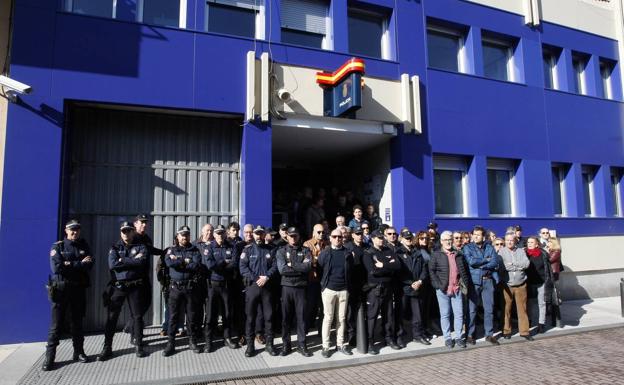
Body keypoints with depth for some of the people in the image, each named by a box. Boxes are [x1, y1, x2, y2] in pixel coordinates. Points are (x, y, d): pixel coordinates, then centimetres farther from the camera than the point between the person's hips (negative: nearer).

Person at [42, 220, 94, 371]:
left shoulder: (84, 246, 7)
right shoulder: (57, 246, -2)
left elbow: (89, 265, -6)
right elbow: (56, 267, -17)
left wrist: (68, 264, -15)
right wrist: (79, 264, -14)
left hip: (78, 289, 3)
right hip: (60, 289, -3)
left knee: (77, 322, 11)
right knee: (56, 324, 0)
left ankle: (79, 352, 20)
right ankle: (49, 357, 8)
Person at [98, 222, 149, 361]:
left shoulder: (141, 247, 3)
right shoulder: (115, 248, 7)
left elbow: (142, 262, -16)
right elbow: (112, 264, -12)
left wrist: (123, 261, -12)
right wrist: (133, 261, -14)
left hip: (135, 286, -1)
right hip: (118, 286, 1)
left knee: (137, 316, 5)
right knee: (112, 316, 3)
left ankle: (139, 346, 16)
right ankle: (107, 348, 14)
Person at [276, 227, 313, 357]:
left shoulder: (305, 250, 6)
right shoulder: (281, 251, 4)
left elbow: (308, 266, -12)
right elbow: (282, 269, -11)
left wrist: (291, 265, -10)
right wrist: (300, 268, -10)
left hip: (301, 288, 0)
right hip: (286, 287, 0)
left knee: (301, 317, 5)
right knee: (286, 317, 8)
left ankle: (301, 344, 16)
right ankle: (286, 344, 20)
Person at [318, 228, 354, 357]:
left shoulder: (348, 253, 4)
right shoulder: (324, 253, -1)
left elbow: (351, 272, 7)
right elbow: (319, 270, 0)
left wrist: (349, 287, 3)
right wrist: (322, 285, -2)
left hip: (343, 290, 2)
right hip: (329, 289, -2)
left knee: (341, 318, 10)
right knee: (328, 318, 3)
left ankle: (340, 344, 21)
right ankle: (325, 346, 11)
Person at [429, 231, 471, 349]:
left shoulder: (458, 255, 11)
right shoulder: (436, 254, -1)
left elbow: (464, 271, 13)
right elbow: (431, 271, -3)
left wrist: (465, 285, 4)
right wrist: (438, 285, -10)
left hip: (457, 289, 3)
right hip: (442, 290, -3)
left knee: (459, 314, 6)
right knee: (445, 315, 6)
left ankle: (458, 337, 20)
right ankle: (447, 338, 17)